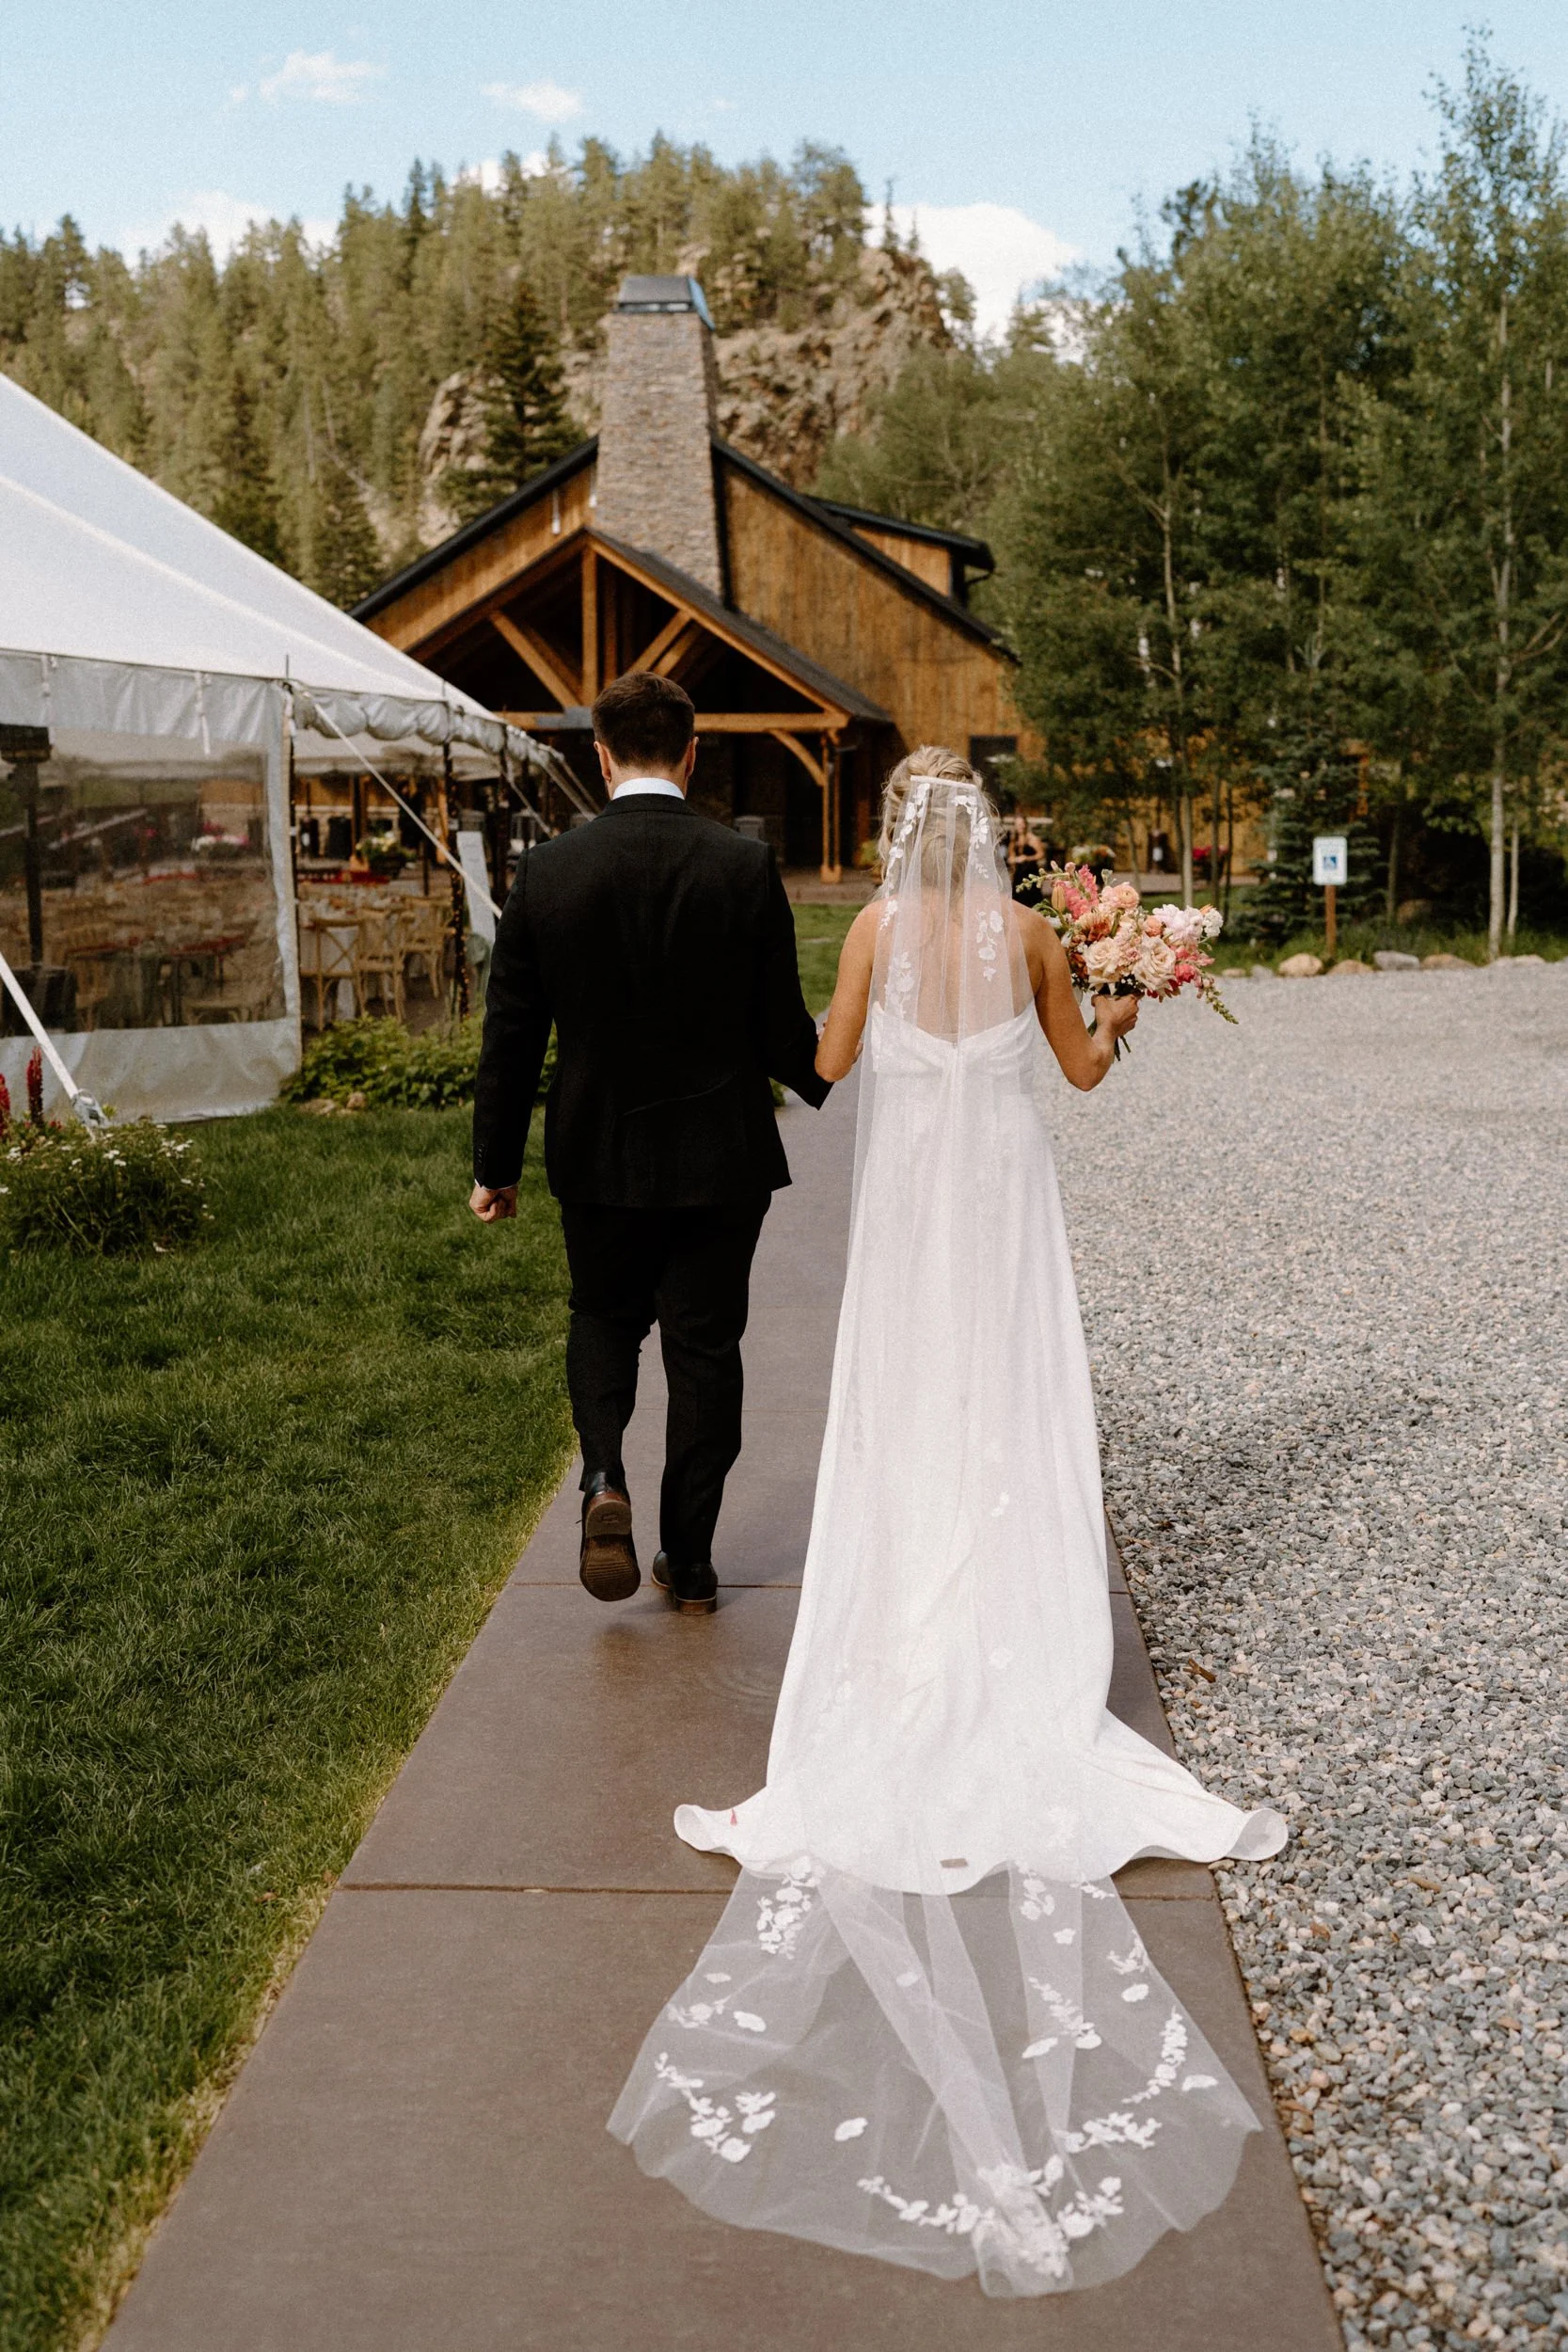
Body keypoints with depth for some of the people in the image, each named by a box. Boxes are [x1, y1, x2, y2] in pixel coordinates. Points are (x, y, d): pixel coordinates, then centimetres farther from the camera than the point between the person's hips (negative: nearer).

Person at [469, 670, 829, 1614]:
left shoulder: (547, 871, -7)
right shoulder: (746, 867, -11)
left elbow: (511, 1037, -3)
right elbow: (783, 1033, -6)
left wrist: (497, 1166, 8)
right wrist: (843, 1087, 16)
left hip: (598, 1155, 1)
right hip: (721, 1155, -1)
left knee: (604, 1320, 23)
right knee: (704, 1345, 12)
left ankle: (604, 1476, -2)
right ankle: (691, 1562, 19)